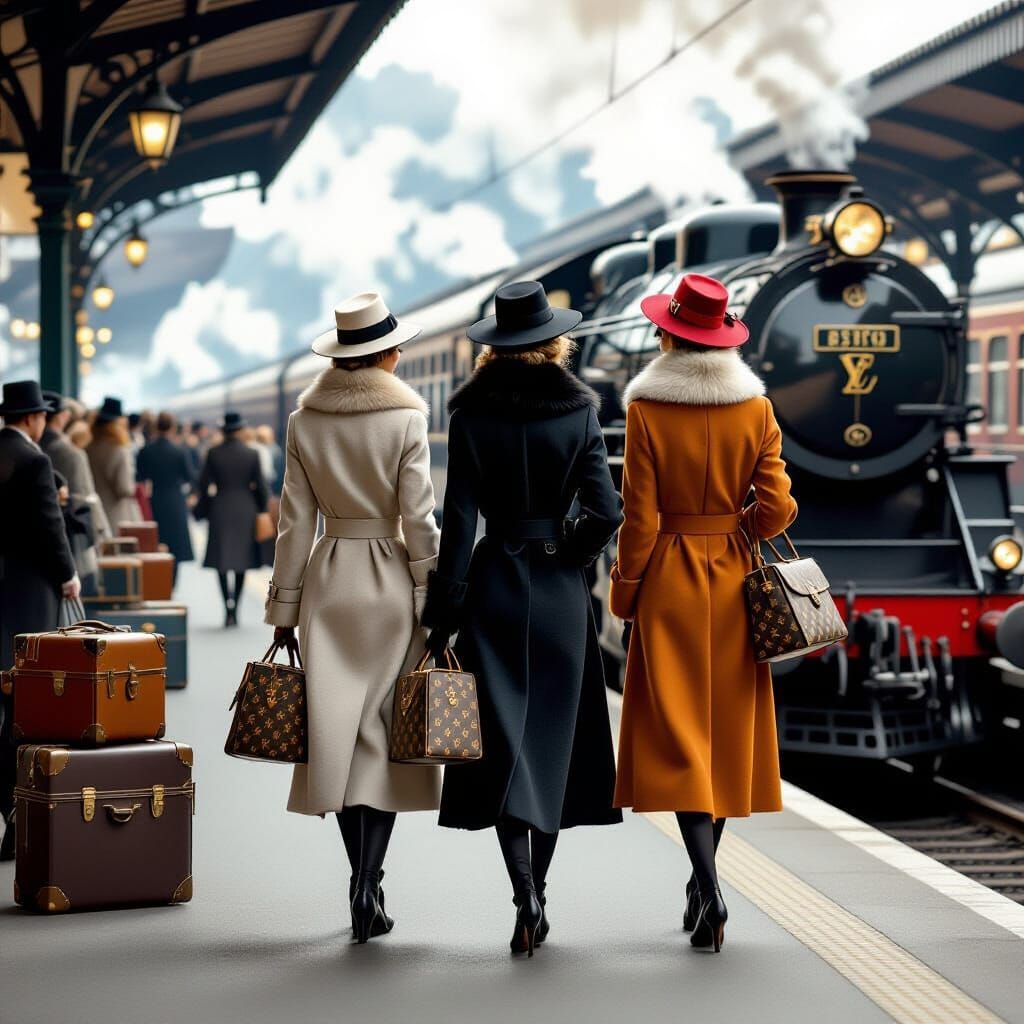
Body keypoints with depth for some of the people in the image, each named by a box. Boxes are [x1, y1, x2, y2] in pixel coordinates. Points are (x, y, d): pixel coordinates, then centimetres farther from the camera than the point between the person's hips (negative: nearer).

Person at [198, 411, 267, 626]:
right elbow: (260, 487, -1)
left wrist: (202, 510, 9)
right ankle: (234, 610, 15)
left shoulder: (213, 453, -5)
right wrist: (262, 510, 11)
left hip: (220, 511, -1)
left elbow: (204, 485, -3)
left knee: (222, 562, 2)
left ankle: (229, 605, -17)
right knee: (241, 561, 12)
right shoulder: (252, 454, -4)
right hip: (245, 511, 1)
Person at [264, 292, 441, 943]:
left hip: (329, 579, 3)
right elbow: (418, 518, -9)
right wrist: (433, 601, -3)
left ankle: (364, 885, 9)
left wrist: (284, 608, 8)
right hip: (391, 579, -3)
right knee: (384, 733, 4)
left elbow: (296, 522, 3)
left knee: (341, 728, 8)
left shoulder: (305, 421, 2)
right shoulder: (406, 417, -7)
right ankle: (368, 883, -4)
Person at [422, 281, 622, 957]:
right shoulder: (579, 409, -3)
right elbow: (605, 511, -10)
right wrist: (571, 555, 9)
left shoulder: (471, 414, -4)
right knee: (551, 735, 12)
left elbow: (459, 519, -7)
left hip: (495, 584, -1)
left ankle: (525, 895, -15)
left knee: (503, 737, 0)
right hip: (561, 591, 1)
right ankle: (538, 894, 19)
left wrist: (444, 615, -4)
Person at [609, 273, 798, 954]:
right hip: (734, 581, 3)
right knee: (728, 723, 13)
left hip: (670, 581, -3)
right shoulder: (756, 408, -3)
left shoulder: (648, 410, -10)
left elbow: (640, 517, -9)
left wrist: (624, 592, 2)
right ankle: (703, 882, 21)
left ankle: (709, 886, -15)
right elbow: (777, 508, -5)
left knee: (678, 728, -2)